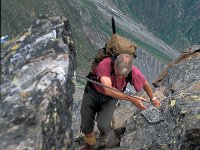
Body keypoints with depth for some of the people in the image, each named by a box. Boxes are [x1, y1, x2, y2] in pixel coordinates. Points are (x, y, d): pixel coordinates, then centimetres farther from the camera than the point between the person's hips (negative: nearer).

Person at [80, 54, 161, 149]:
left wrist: (153, 99, 10)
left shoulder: (134, 72, -28)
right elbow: (108, 90, -48)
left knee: (102, 124, -18)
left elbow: (145, 82, -5)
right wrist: (131, 99, -50)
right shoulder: (105, 64, -39)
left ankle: (103, 135, 21)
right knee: (86, 125, 2)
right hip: (93, 91, -1)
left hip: (110, 98, 1)